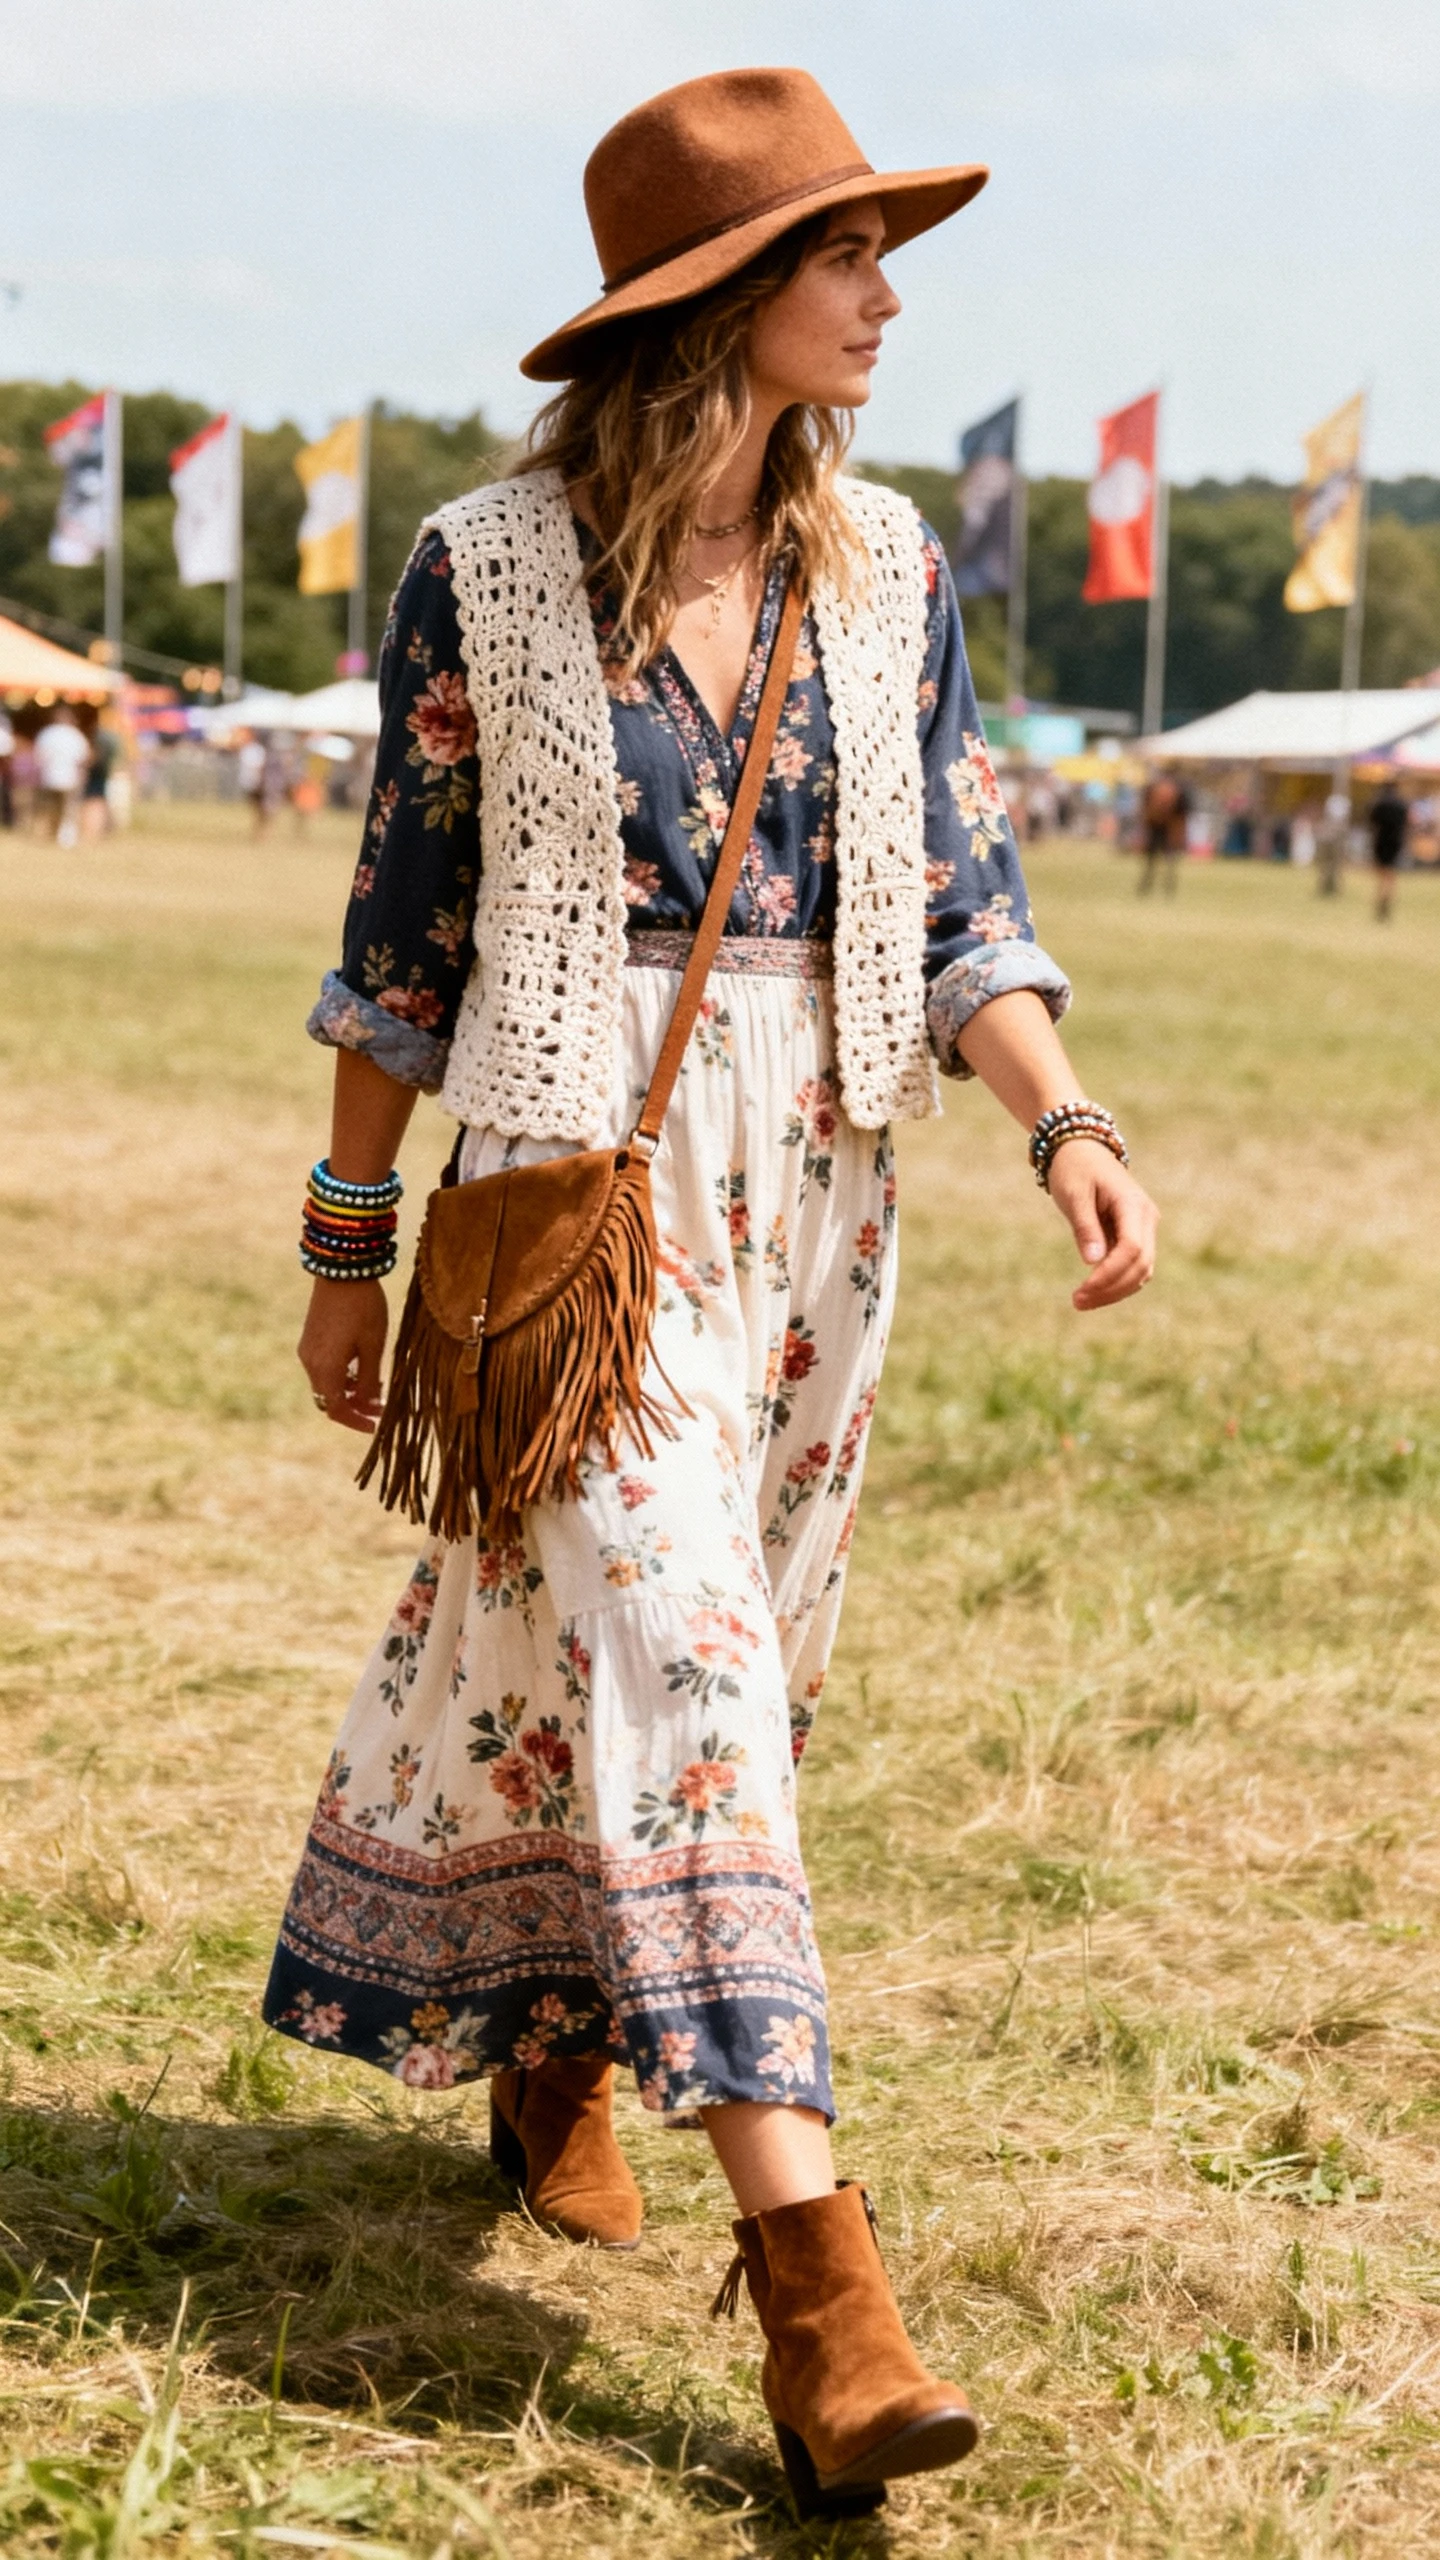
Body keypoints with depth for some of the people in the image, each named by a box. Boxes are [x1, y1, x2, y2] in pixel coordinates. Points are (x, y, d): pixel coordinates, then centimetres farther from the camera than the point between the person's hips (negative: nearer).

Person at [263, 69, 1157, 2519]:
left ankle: (558, 2042, 39)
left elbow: (962, 897, 3)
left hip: (814, 1187, 5)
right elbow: (404, 933, 0)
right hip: (576, 1172, -5)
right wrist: (348, 1242, 4)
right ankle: (814, 2277, -18)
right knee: (671, 1655, -14)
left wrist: (1066, 1124, -14)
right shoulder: (485, 571, -6)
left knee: (726, 1664, 13)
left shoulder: (886, 571, 4)